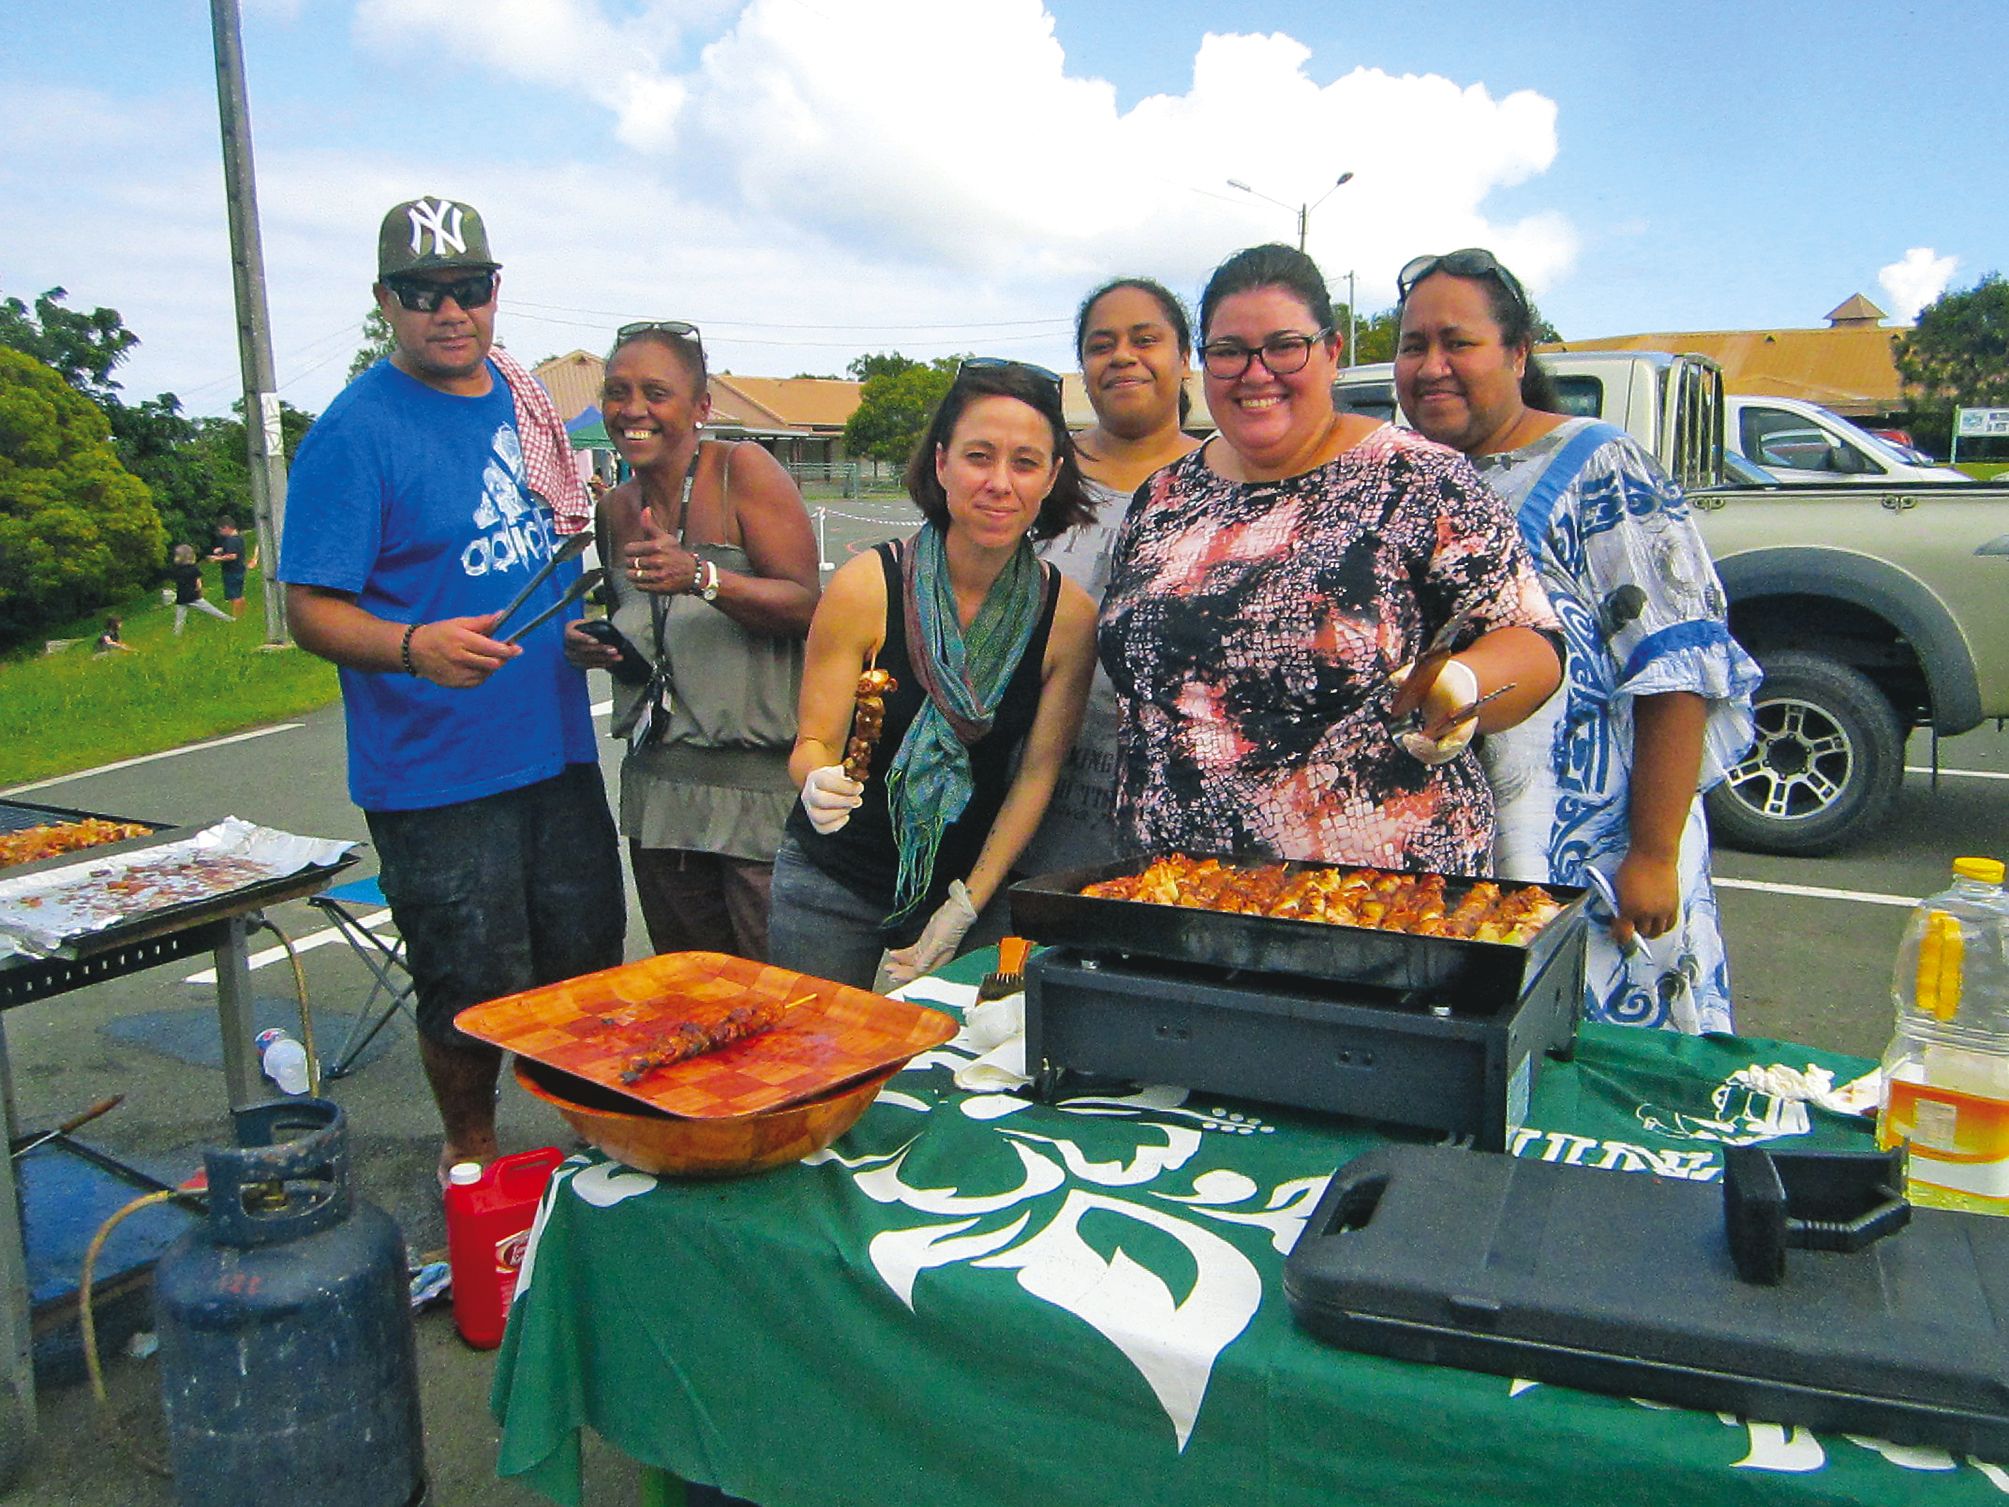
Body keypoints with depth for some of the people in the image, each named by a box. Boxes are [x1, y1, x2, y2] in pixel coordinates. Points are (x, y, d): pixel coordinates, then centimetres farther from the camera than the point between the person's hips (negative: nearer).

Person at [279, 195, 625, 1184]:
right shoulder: (356, 429, -12)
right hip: (437, 772, -6)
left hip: (556, 745, 6)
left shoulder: (522, 401, 9)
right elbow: (312, 610, -14)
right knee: (475, 991, 4)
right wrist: (414, 646, -33)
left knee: (588, 962, 16)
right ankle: (469, 1154, 30)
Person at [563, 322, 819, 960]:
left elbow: (805, 604, -15)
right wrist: (592, 644, 6)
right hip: (657, 784, 7)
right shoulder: (615, 508, 13)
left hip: (760, 784, -7)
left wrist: (701, 576, -27)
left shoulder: (742, 469, -8)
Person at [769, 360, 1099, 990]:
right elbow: (813, 743, -10)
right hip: (834, 884, -1)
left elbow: (1037, 772, -6)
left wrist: (966, 908, -8)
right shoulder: (866, 587, -16)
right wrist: (821, 781, -34)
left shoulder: (1068, 614, -11)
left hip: (973, 888, 1)